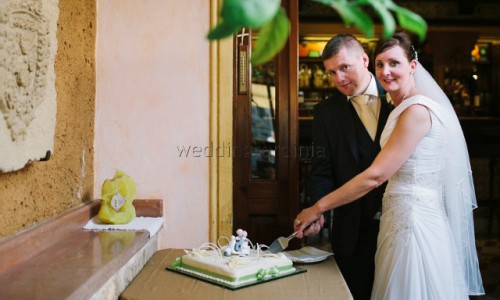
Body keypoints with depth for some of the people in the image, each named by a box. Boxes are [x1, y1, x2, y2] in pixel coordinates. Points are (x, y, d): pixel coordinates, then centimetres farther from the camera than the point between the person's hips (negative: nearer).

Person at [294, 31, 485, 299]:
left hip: (413, 219, -9)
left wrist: (318, 208, -14)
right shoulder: (399, 107, 11)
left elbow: (375, 176, -21)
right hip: (401, 216, 9)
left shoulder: (417, 109, -18)